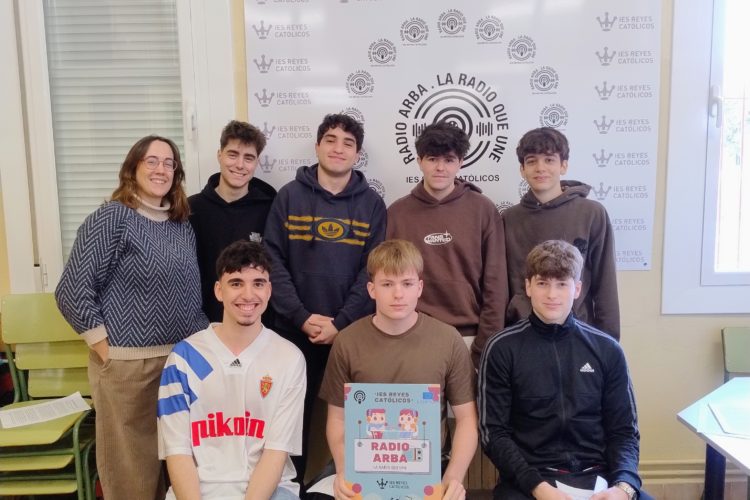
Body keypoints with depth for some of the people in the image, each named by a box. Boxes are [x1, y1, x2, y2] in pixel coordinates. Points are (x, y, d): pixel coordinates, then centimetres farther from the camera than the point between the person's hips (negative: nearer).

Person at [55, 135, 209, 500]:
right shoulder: (110, 218, -9)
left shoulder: (182, 225, 10)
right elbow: (71, 291, -13)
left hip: (183, 358, 6)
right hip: (127, 364, -6)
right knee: (130, 464, 7)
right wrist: (106, 348, -13)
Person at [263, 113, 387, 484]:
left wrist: (341, 322, -12)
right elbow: (273, 262, -3)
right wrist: (301, 316, -12)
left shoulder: (371, 204, 3)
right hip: (295, 332, 0)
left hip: (352, 333, 0)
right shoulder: (289, 196, 3)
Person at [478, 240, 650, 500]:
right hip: (529, 477, -2)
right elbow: (494, 433, -2)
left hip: (598, 475, 3)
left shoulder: (607, 350, 7)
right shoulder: (502, 349, -1)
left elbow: (623, 430, 9)